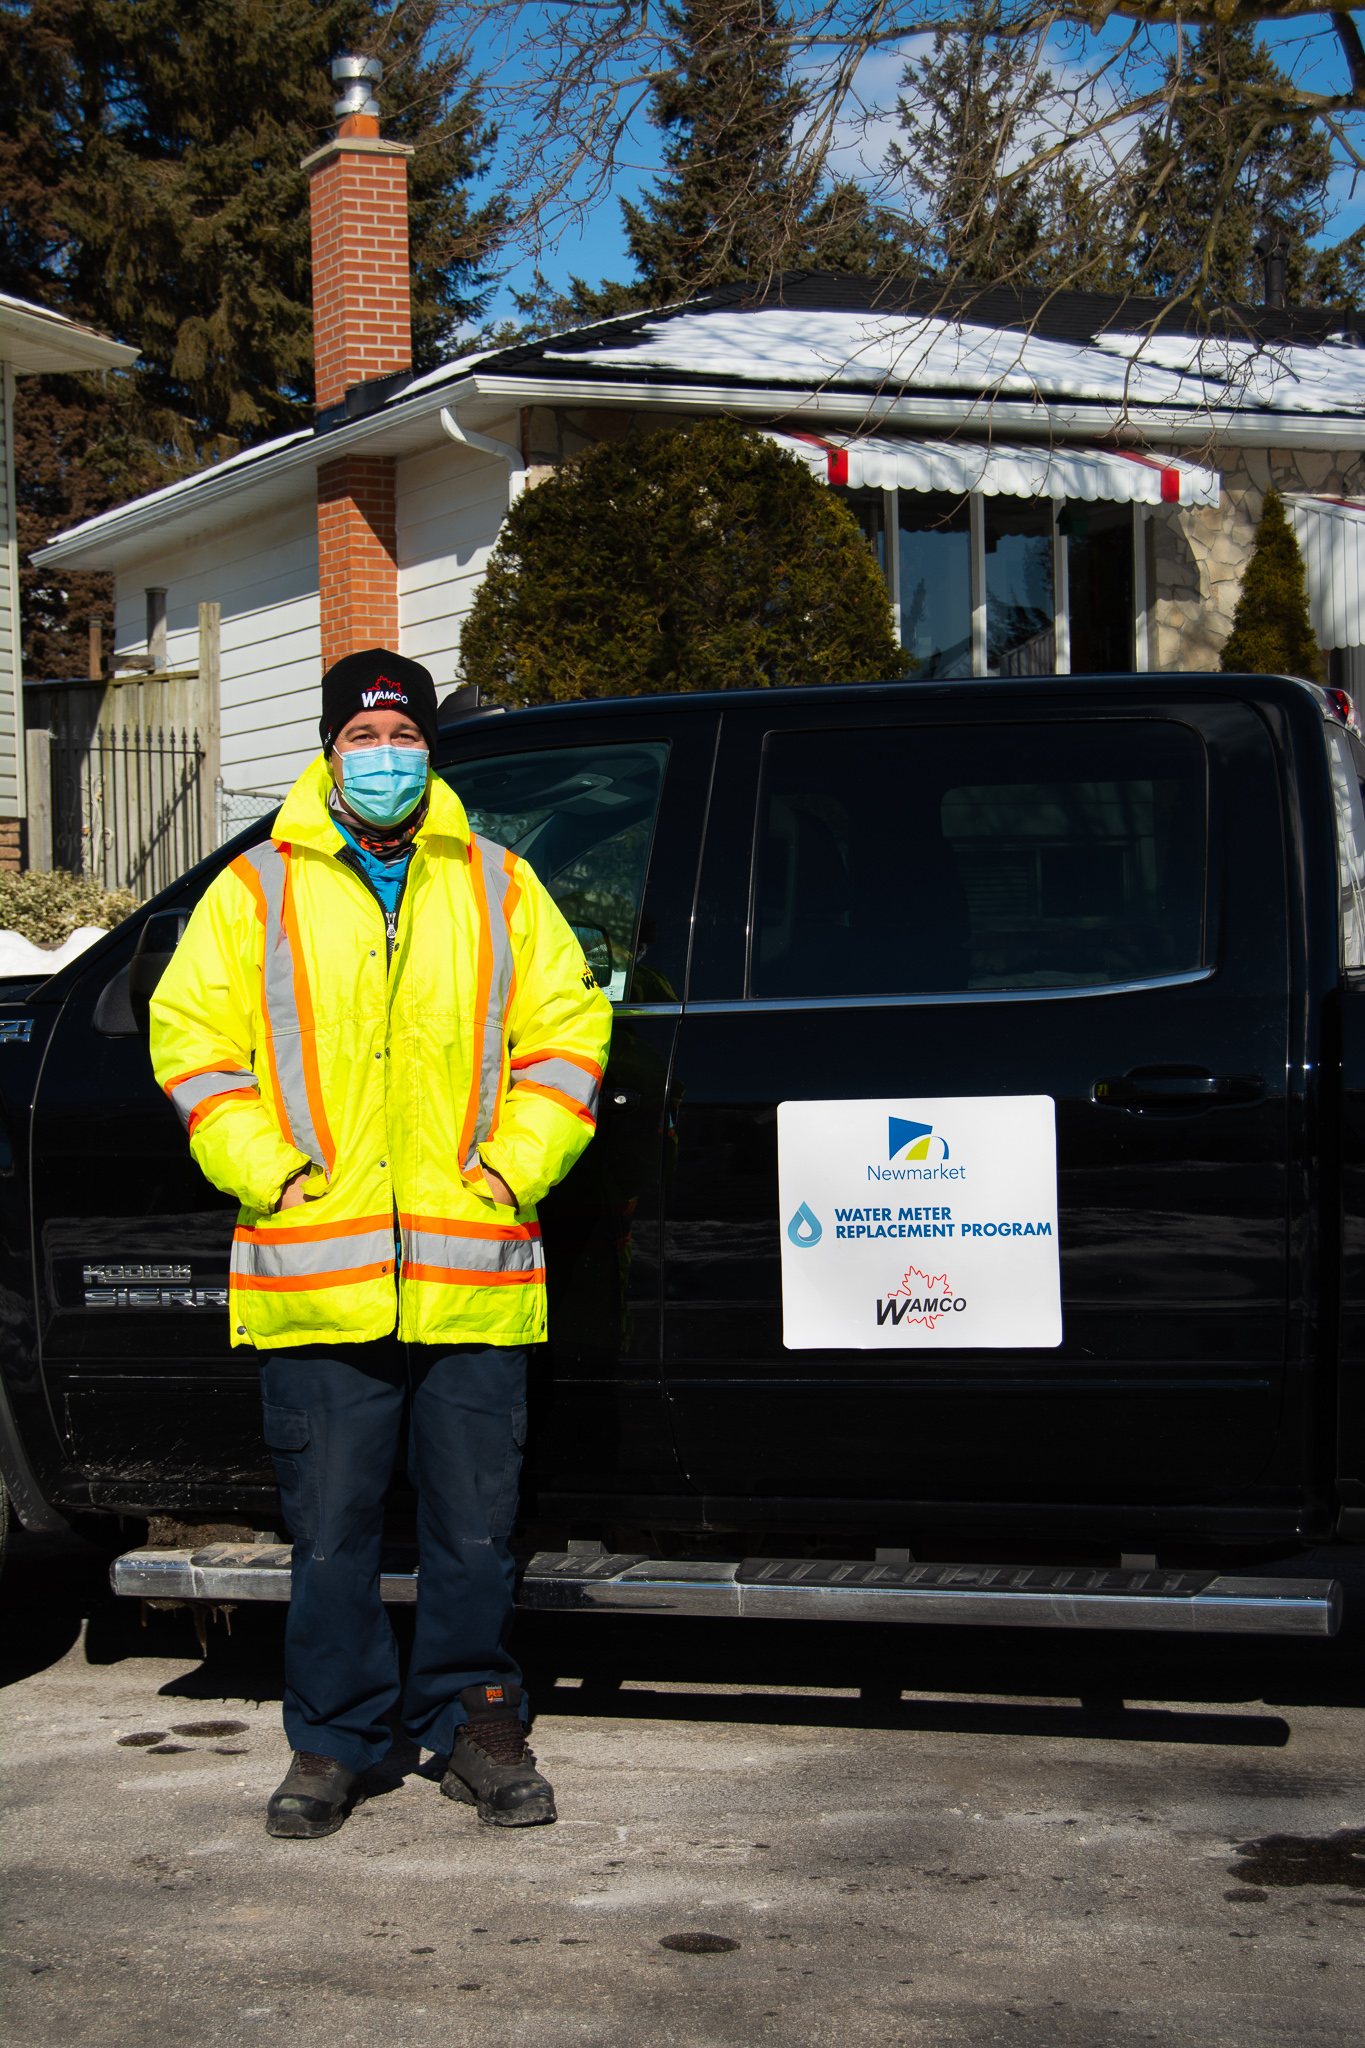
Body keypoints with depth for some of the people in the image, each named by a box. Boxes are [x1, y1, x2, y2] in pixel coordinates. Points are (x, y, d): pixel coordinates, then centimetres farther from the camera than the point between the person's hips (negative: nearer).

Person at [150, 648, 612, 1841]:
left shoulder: (499, 886, 12)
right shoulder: (256, 891, 8)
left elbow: (568, 1027, 11)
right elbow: (191, 1033, 6)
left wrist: (516, 1163, -2)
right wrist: (261, 1169, -6)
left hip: (474, 1275, 1)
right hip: (316, 1276, -1)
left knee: (476, 1527, 6)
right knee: (330, 1529, 4)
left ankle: (476, 1723, 19)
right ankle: (332, 1742, 17)